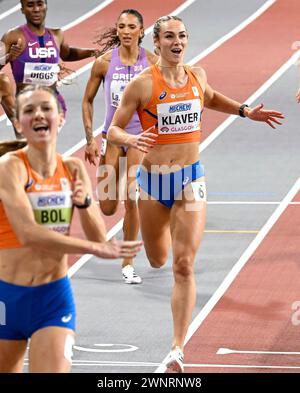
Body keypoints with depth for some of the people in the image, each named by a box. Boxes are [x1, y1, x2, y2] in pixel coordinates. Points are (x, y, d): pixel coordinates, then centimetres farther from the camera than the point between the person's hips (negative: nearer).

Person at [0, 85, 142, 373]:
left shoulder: (73, 169, 2)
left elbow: (98, 237, 4)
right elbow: (29, 234, -25)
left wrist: (84, 202, -16)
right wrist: (95, 248, -25)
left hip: (54, 297, 2)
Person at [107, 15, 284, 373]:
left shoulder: (197, 75, 2)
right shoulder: (142, 85, -10)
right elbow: (113, 130, -7)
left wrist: (245, 112, 17)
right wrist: (132, 140, -28)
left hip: (190, 180, 1)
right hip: (153, 180, -1)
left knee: (184, 266, -10)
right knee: (157, 261, 18)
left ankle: (177, 349, -10)